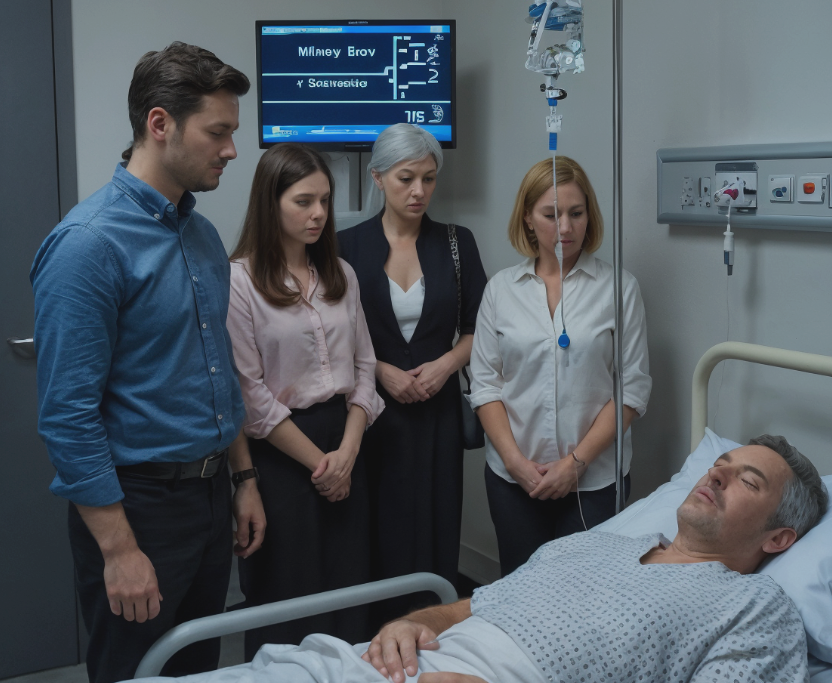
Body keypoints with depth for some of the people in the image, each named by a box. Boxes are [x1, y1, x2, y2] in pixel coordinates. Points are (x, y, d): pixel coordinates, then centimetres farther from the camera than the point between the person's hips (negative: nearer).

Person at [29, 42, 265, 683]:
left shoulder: (204, 234, 7)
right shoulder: (89, 242, -19)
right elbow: (68, 415, -20)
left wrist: (242, 478, 14)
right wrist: (119, 550, -19)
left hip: (211, 495, 8)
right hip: (138, 503, -8)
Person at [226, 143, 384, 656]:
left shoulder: (341, 275, 10)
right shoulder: (239, 280, -10)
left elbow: (363, 365, 9)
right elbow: (250, 392, -13)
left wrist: (347, 450, -4)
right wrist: (316, 460, -10)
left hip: (344, 446, 5)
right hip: (279, 452, -5)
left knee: (350, 584, 10)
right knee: (288, 596, 5)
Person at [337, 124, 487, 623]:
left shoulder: (457, 243, 5)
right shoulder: (348, 246, 0)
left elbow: (479, 329, 9)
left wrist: (446, 364, -8)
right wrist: (382, 371, -10)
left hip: (437, 409, 2)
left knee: (437, 532, 3)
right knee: (380, 535, 0)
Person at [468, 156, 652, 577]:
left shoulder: (619, 288, -1)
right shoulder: (501, 289, 5)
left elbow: (633, 389, -4)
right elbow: (484, 383, 4)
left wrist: (576, 461, -11)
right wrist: (515, 460, -7)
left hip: (594, 478, -2)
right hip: (513, 476, 2)